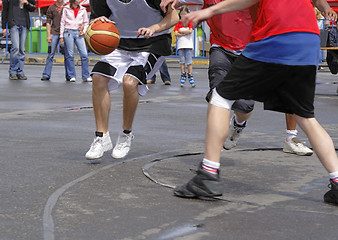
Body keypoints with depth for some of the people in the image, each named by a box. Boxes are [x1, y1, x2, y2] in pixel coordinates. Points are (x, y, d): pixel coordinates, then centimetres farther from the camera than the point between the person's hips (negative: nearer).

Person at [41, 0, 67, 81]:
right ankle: (46, 75, -1)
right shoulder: (51, 8, 10)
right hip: (54, 33, 0)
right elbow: (48, 22, 9)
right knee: (50, 55, -3)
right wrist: (48, 35, -1)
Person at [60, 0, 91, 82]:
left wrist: (83, 31, 0)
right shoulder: (66, 9, 7)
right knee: (70, 55, -3)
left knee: (84, 54, -8)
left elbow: (86, 23, 17)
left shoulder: (83, 10, 12)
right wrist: (61, 36, 3)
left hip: (79, 33, 2)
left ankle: (86, 76, -3)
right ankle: (71, 76, 3)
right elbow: (62, 22, 7)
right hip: (68, 32, -2)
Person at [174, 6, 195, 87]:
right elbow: (176, 34, -3)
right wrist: (185, 33, -9)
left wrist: (181, 31, -4)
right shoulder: (178, 23, 8)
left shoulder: (190, 22, 5)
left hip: (188, 45, -2)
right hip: (180, 45, 2)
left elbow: (190, 31, -10)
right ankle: (183, 76, 5)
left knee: (189, 61, -5)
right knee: (182, 61, 0)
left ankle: (190, 76, -2)